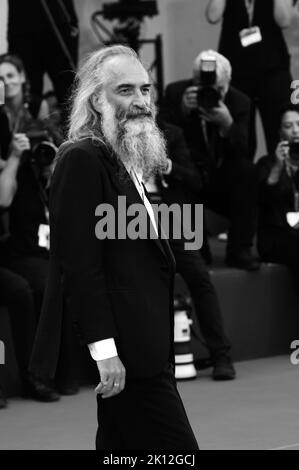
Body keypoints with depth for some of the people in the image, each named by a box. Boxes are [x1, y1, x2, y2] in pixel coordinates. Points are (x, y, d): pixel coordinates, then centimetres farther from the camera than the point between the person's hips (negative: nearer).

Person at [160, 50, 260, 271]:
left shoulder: (240, 101, -5)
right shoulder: (175, 92, -7)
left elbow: (244, 152, -16)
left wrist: (227, 124, -34)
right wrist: (182, 110, -31)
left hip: (223, 178, 1)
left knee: (246, 170, -29)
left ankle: (240, 250, -19)